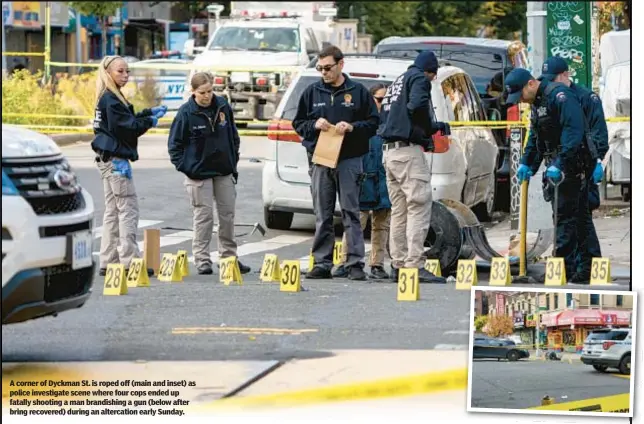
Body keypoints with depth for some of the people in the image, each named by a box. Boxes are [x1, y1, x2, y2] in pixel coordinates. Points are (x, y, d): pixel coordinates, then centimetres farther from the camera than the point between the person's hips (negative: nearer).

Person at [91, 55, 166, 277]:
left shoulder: (110, 98, 16)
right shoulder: (110, 99, -14)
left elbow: (127, 119, 18)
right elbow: (127, 127, -19)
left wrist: (149, 112, 6)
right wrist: (150, 121, -5)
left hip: (108, 159, 10)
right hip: (115, 159, -10)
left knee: (113, 210, 11)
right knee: (128, 209, -8)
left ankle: (108, 262, 13)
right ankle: (129, 261, -9)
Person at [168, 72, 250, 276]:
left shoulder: (223, 107, 1)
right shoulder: (186, 113, -11)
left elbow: (233, 136, 13)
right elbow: (174, 144, -5)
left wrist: (233, 162, 9)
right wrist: (184, 166, -13)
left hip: (224, 173, 4)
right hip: (199, 173, -4)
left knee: (228, 214, 8)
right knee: (203, 216, -3)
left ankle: (229, 257, 18)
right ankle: (202, 260, 3)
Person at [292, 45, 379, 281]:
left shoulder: (358, 92, 5)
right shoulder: (312, 92, 12)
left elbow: (373, 123, 4)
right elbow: (298, 124, 16)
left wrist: (352, 127, -12)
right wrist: (314, 125, -5)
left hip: (349, 161, -3)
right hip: (320, 161, 3)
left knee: (351, 213, -4)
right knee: (322, 215, 4)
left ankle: (355, 264, -4)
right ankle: (322, 263, 8)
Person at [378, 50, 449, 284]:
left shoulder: (397, 83, 25)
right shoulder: (419, 78, -2)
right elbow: (417, 105, -21)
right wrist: (431, 128, -4)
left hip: (389, 151, 9)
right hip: (408, 151, -9)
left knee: (399, 210, 11)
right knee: (419, 207, -11)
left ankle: (398, 265, 11)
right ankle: (415, 265, -18)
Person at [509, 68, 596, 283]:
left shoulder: (560, 96, -15)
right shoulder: (537, 103, 17)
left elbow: (574, 131, -24)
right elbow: (535, 138, 24)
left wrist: (559, 164, -28)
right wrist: (527, 163, 10)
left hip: (571, 166, -10)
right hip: (556, 168, 10)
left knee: (565, 217, -10)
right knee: (579, 218, 11)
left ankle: (564, 269, -9)